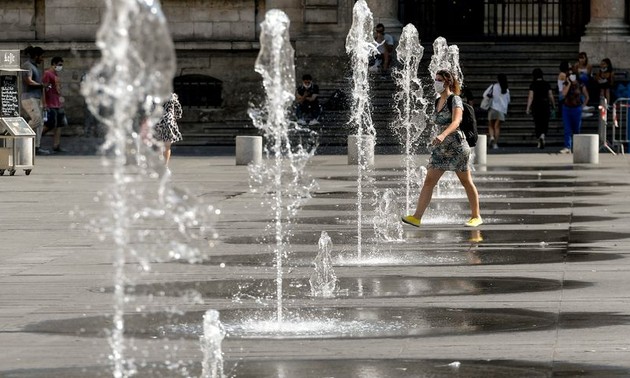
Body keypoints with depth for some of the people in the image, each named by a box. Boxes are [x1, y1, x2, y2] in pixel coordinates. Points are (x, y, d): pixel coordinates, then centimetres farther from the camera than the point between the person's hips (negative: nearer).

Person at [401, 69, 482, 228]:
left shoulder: (455, 100, -10)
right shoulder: (438, 102, 13)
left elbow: (456, 121, -26)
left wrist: (443, 135, -41)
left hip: (457, 146, -7)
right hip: (440, 148, 7)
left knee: (466, 182, 4)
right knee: (429, 181, -3)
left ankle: (476, 216, 16)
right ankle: (417, 217, -9)